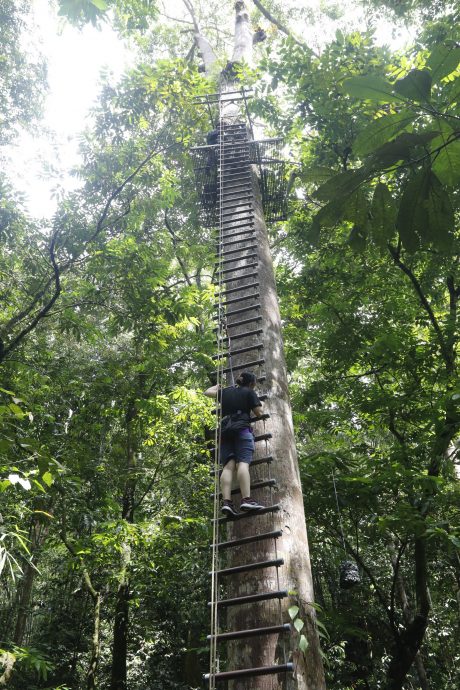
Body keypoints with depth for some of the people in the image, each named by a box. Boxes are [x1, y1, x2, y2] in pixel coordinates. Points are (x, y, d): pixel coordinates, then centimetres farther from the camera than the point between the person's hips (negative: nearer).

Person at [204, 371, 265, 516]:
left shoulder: (225, 391, 23)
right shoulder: (249, 392, 11)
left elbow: (207, 392, 34)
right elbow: (259, 413, 9)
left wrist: (218, 386, 52)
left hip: (224, 430, 4)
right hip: (242, 429, -4)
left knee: (228, 465, -8)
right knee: (243, 463, -18)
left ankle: (226, 502, -23)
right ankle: (246, 500, -33)